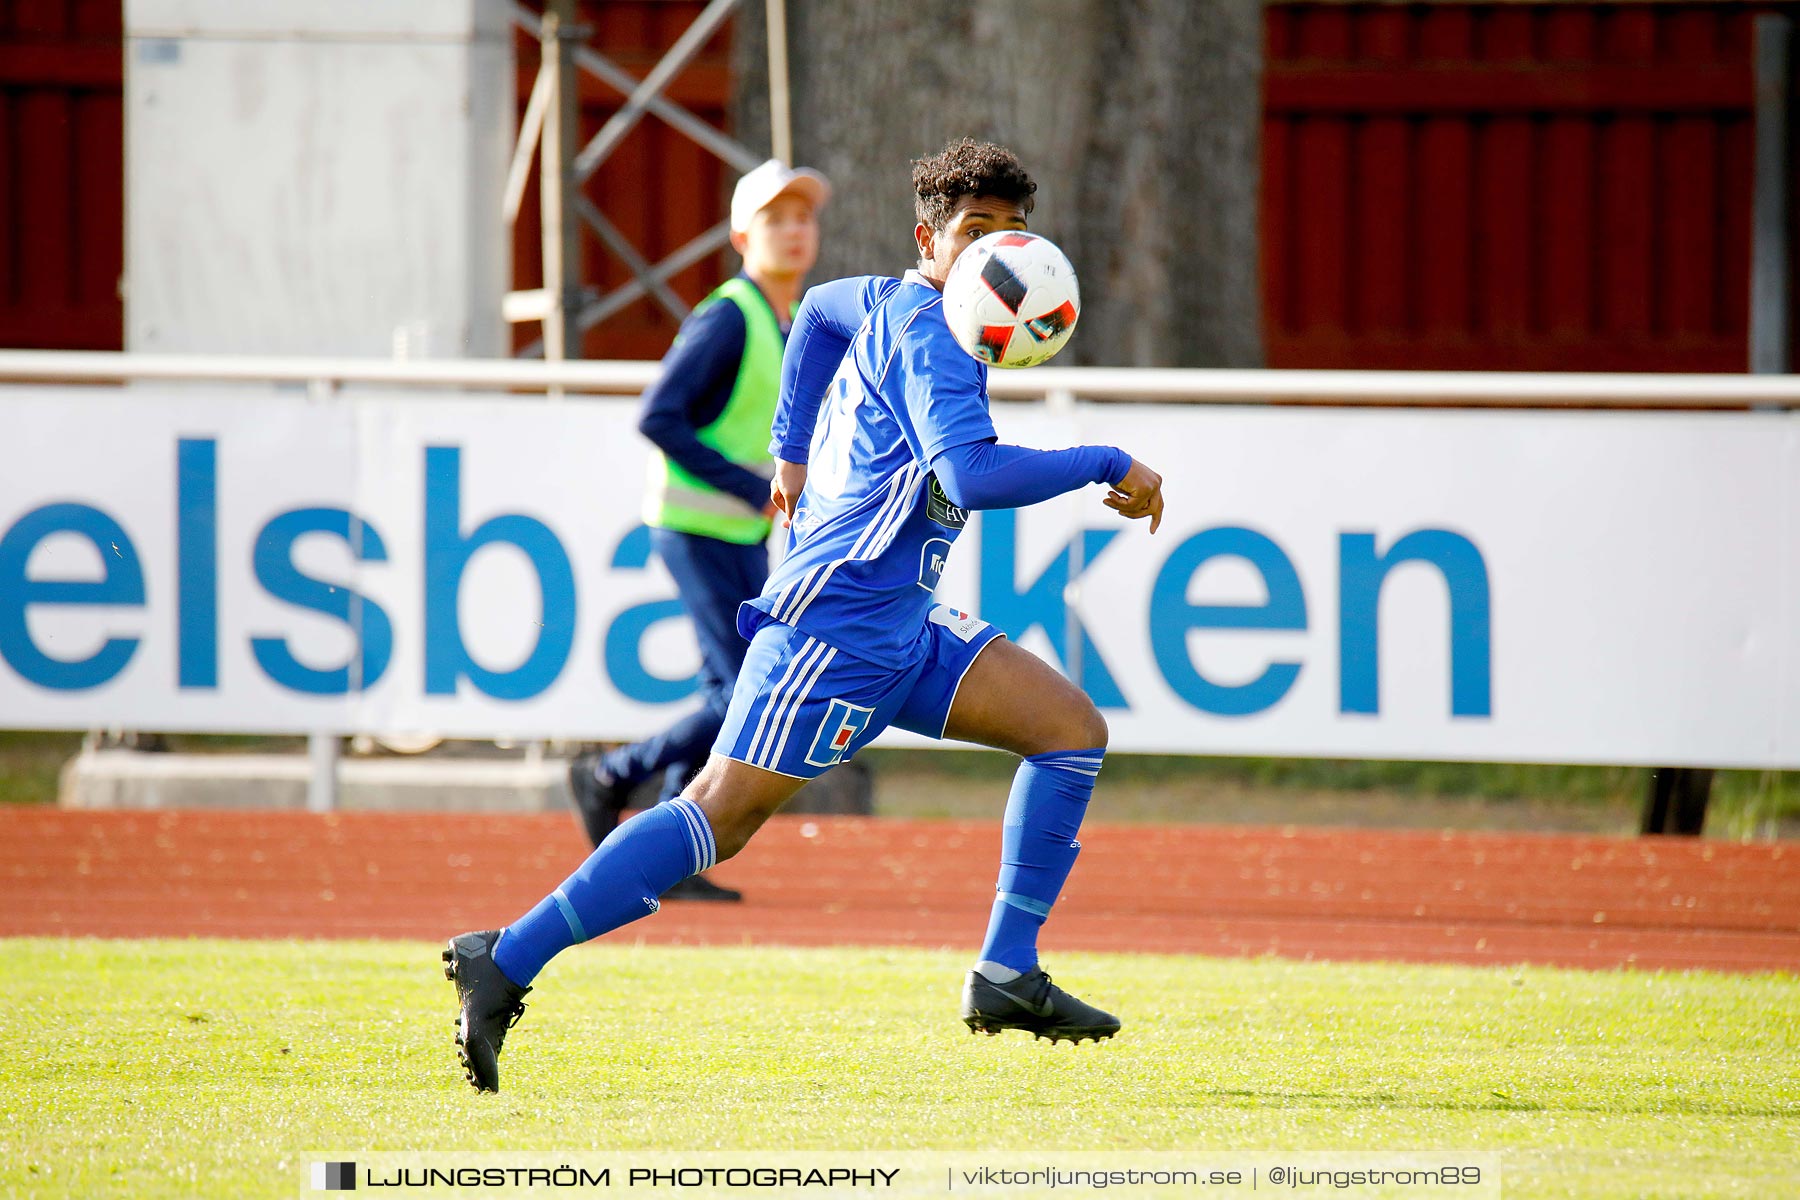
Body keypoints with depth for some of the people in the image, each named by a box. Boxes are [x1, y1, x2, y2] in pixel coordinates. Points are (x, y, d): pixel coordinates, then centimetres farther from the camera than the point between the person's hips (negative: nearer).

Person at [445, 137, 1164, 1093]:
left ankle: (1006, 977, -1)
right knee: (722, 814, -15)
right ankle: (506, 962, -14)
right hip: (839, 621, -10)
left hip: (897, 629, 10)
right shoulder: (927, 334, -13)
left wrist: (793, 451, 41)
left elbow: (818, 310, 40)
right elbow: (969, 476, -28)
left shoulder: (894, 303, 16)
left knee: (1072, 728, 3)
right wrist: (1106, 468, -18)